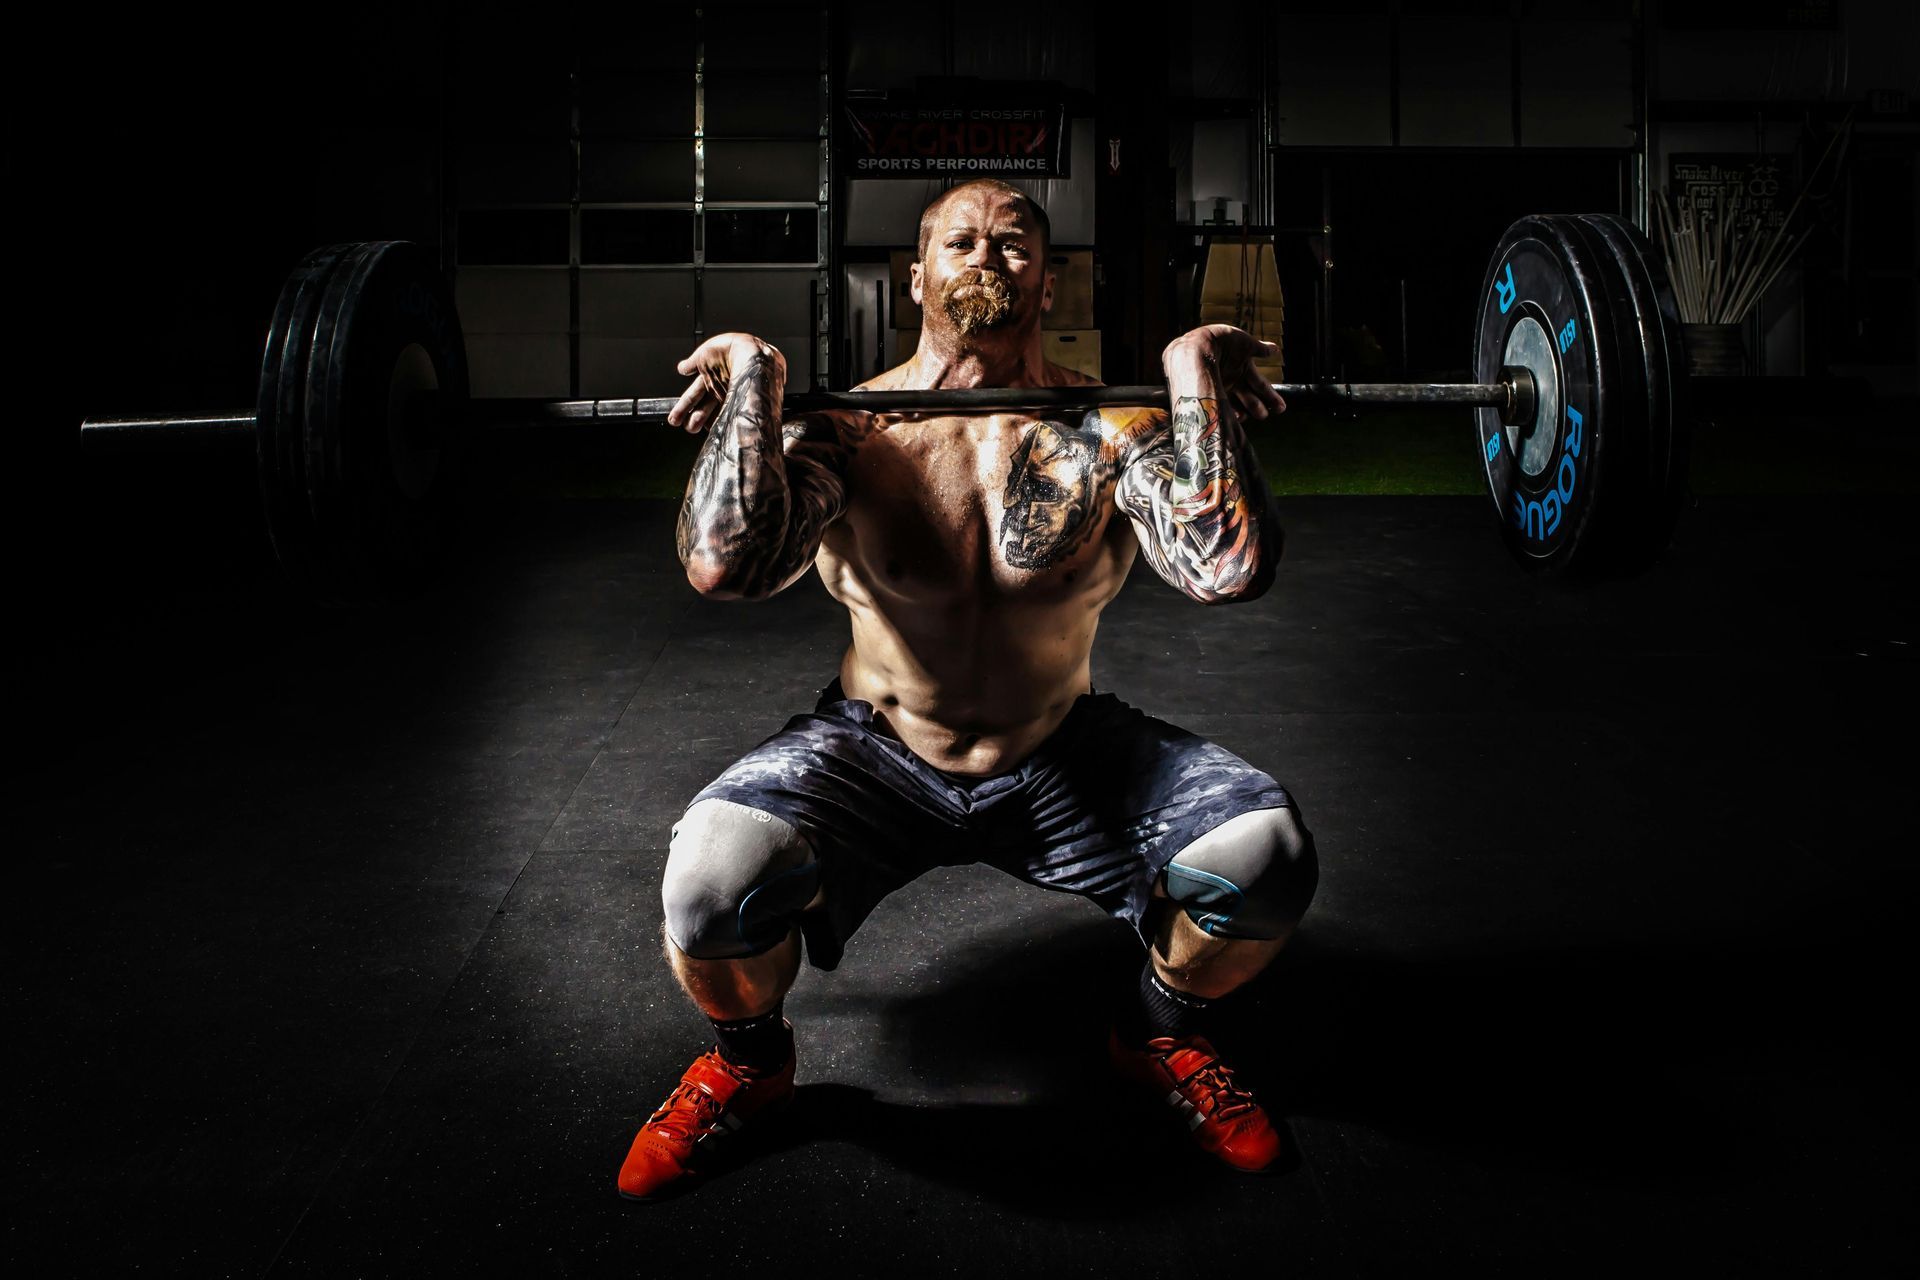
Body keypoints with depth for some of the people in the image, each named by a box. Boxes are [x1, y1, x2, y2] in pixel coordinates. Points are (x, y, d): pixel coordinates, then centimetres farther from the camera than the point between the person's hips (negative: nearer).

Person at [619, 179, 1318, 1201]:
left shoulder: (1108, 430, -11)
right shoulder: (849, 426, -13)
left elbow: (1229, 568, -31)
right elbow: (724, 563, -33)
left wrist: (1194, 371, -24)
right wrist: (752, 376, -25)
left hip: (1065, 760, 1)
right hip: (877, 757, -1)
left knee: (1264, 853, -23)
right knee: (713, 877, -31)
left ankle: (1160, 1035, 14)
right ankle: (746, 1063, 8)